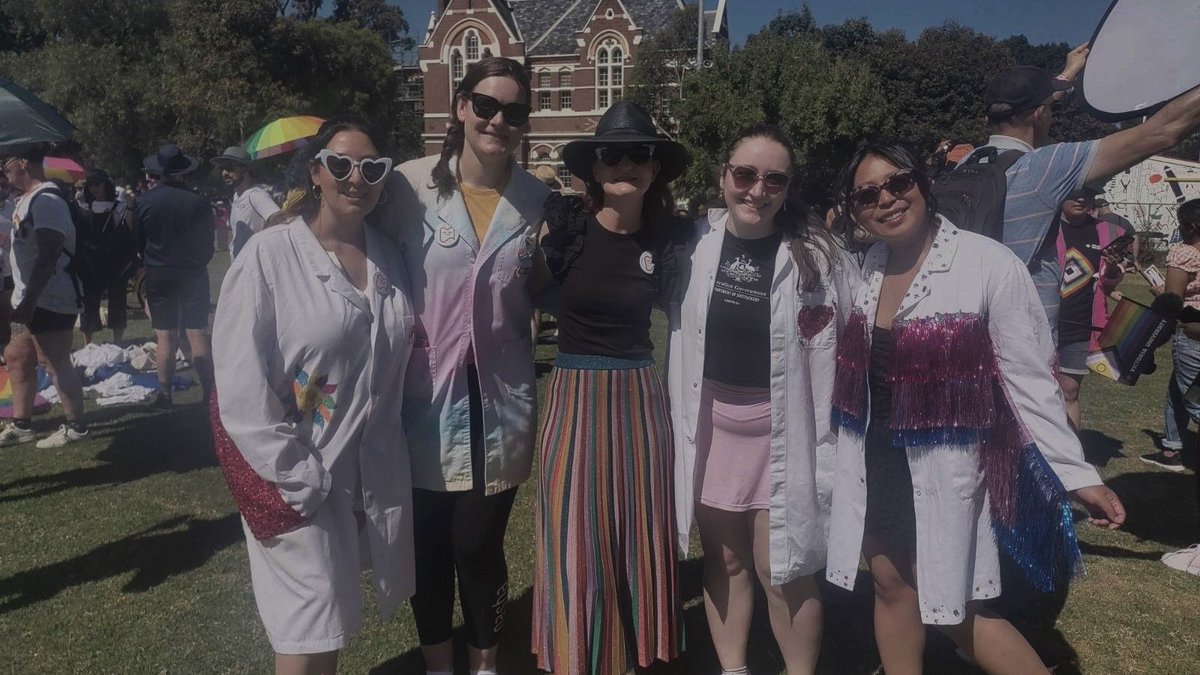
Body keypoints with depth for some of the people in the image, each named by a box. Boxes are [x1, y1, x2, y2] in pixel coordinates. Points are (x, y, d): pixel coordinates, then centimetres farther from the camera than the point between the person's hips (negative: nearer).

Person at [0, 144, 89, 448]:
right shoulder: (27, 199, 15)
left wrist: (28, 301, -27)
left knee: (56, 364, -3)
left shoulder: (47, 200, -18)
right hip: (30, 300, 11)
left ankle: (76, 427, 8)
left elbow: (48, 256, -25)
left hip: (49, 302, -11)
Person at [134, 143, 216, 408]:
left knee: (166, 337, 5)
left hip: (158, 275, 0)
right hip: (194, 274, 0)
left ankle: (164, 395, 10)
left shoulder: (143, 202, -8)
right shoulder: (199, 202, -8)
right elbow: (208, 244, 2)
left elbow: (137, 243, 3)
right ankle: (209, 392, 3)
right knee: (198, 335, 3)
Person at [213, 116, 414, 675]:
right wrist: (297, 478, -16)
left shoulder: (388, 257, 5)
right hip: (299, 474, -5)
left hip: (378, 470, 5)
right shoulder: (269, 257, -11)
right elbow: (240, 385, -14)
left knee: (333, 618, 19)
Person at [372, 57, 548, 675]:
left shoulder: (538, 200, 1)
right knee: (428, 544, 13)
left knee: (479, 544, 8)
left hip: (500, 400, 1)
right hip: (422, 395, 0)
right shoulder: (410, 184, -5)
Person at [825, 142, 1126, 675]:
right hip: (873, 462, 5)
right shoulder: (866, 266, 1)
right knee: (890, 586, 17)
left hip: (946, 467, -5)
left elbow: (1028, 380, -12)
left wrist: (1075, 472, -13)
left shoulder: (988, 264, -15)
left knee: (950, 608, 7)